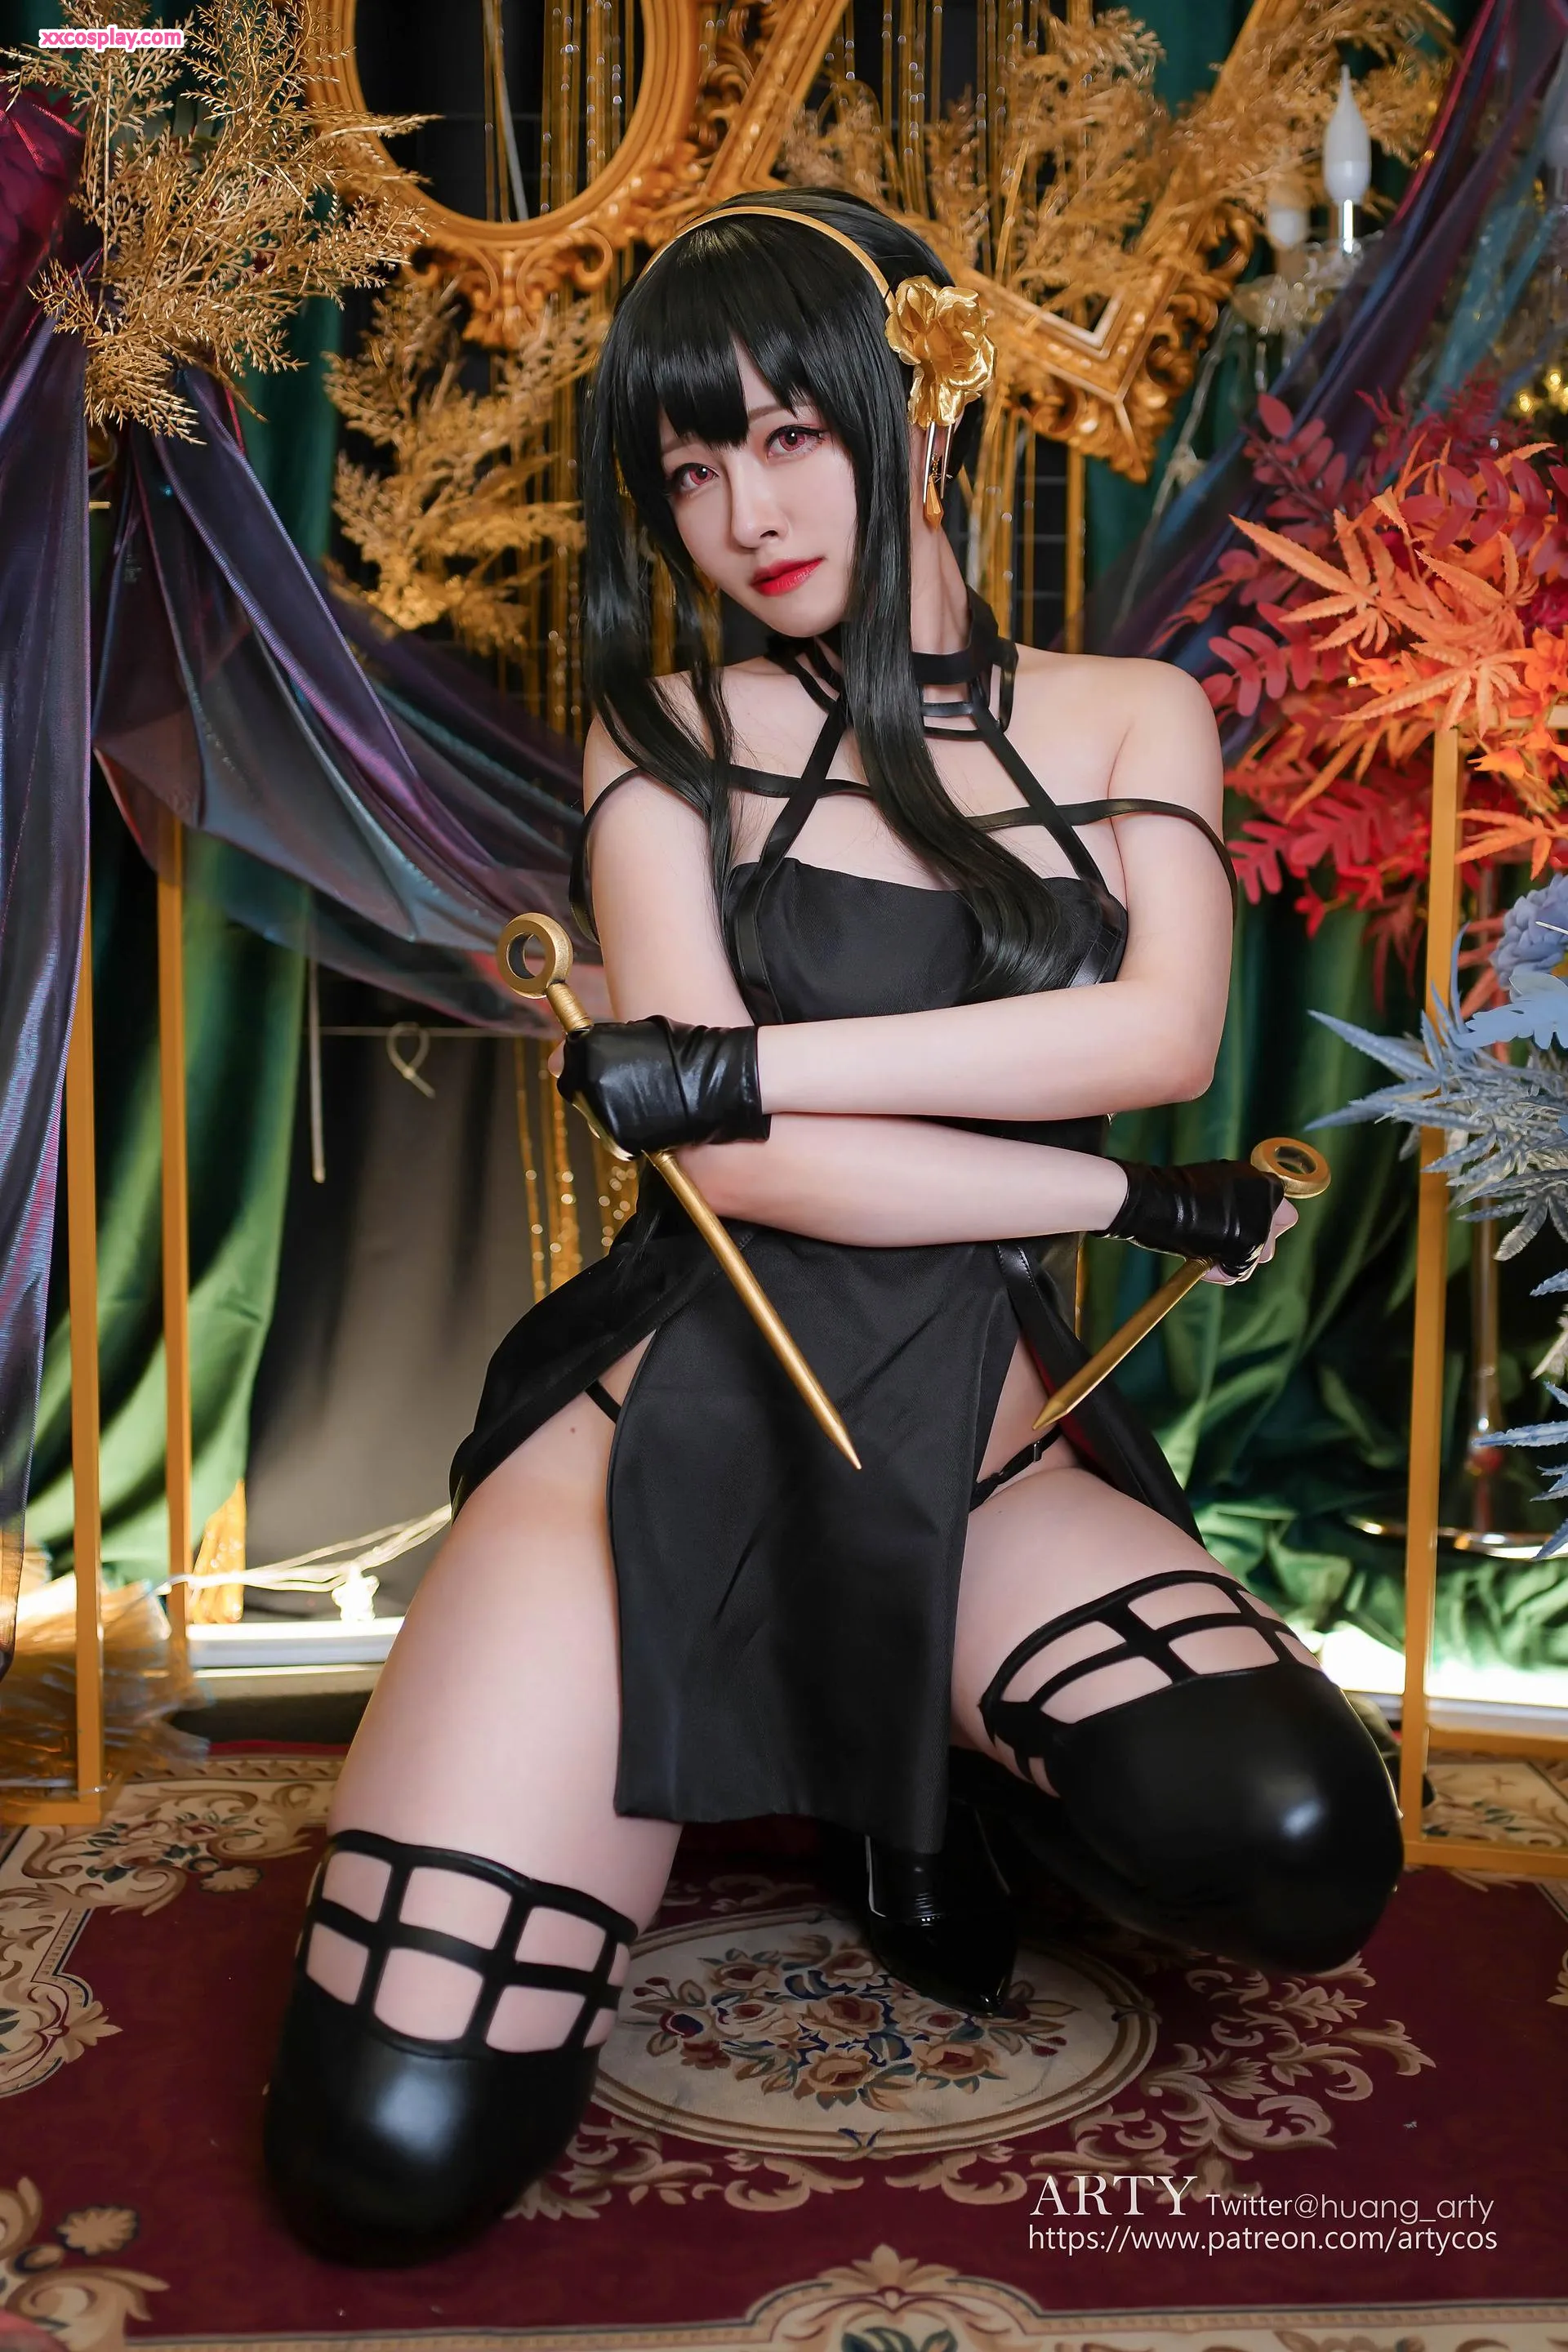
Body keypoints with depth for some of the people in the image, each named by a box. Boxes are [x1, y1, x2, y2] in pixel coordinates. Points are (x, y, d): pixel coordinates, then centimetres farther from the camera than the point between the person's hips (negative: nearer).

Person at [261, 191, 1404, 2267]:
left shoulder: (1132, 718, 9)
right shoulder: (670, 739, 4)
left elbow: (1162, 1035, -11)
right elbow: (735, 1166, -9)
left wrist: (737, 1061, -14)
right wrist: (1136, 1203, -8)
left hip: (979, 1441, 2)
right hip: (678, 1414, -1)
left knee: (1299, 1854, -27)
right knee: (391, 2159, -13)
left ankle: (943, 1780, 7)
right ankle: (698, 1771, 17)